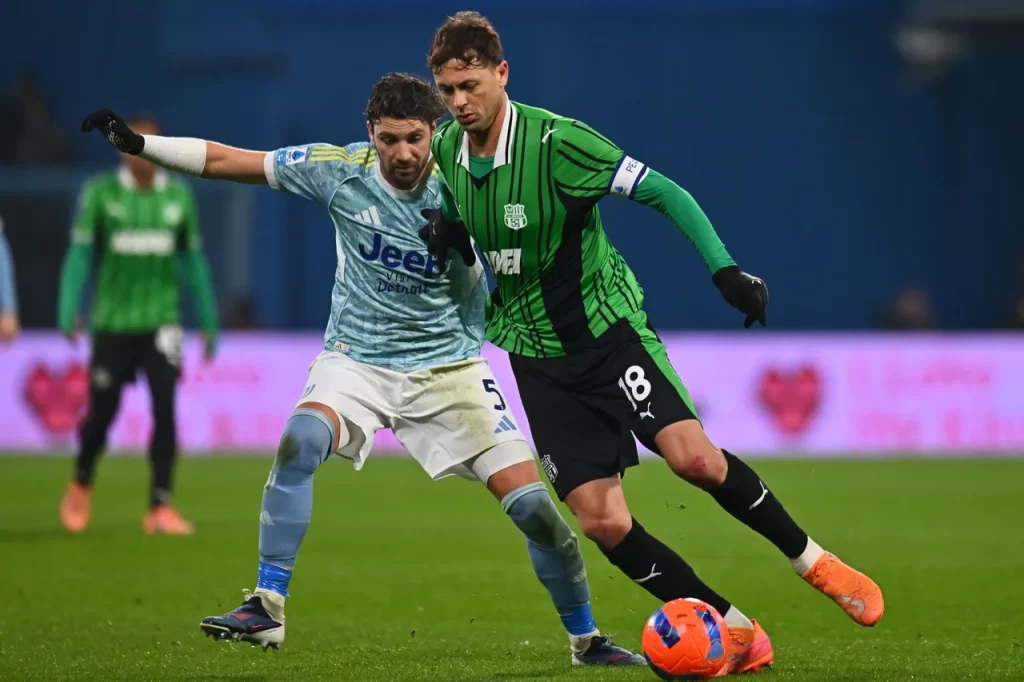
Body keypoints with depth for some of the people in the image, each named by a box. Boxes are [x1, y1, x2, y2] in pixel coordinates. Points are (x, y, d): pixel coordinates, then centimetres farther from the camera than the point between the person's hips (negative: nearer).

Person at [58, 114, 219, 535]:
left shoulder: (178, 196, 4)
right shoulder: (99, 194, -4)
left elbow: (193, 260, 11)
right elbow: (80, 254, -5)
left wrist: (208, 321, 11)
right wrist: (69, 311, -16)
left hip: (161, 321, 1)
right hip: (112, 322, -1)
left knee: (165, 408, -12)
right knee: (102, 413, 6)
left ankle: (161, 507, -7)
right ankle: (81, 486, 34)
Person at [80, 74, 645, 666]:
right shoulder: (341, 170, -11)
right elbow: (226, 160, -5)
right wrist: (139, 144, -11)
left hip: (446, 365, 0)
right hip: (357, 359, 0)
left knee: (532, 502, -8)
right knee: (299, 443, -30)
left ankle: (586, 639, 12)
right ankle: (266, 612, -21)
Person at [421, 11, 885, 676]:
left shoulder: (555, 140, -18)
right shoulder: (445, 149, -1)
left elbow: (663, 191, -16)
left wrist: (725, 269, -25)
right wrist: (447, 234, -5)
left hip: (607, 323, -4)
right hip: (537, 357, 4)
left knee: (694, 456, -23)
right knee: (602, 521, -9)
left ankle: (813, 560, 1)